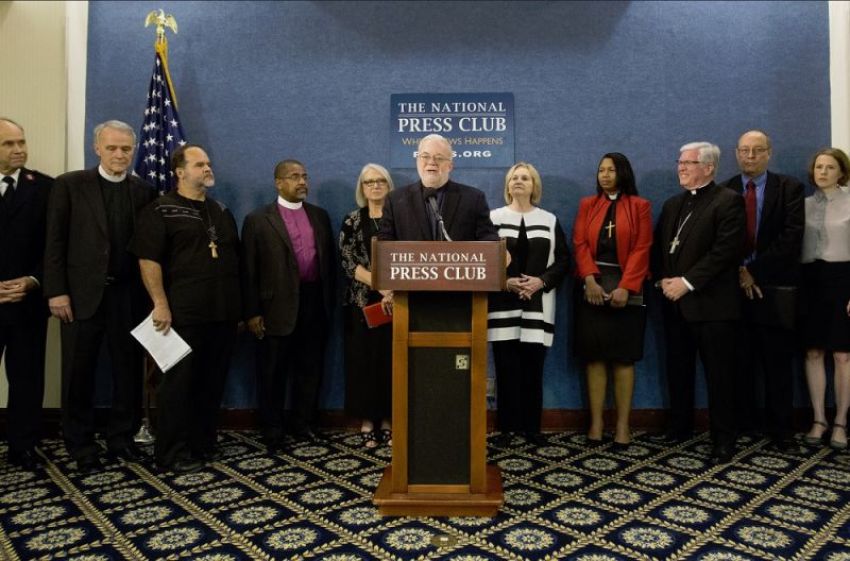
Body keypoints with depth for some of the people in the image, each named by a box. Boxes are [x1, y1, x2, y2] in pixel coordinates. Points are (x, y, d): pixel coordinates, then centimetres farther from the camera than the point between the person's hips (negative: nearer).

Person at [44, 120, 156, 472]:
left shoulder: (144, 192, 7)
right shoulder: (69, 185, 1)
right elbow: (55, 242, -2)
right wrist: (56, 291, -9)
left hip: (129, 296, 2)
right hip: (82, 294, -2)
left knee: (129, 371, 8)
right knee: (79, 374, 7)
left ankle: (122, 438, 23)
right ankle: (81, 445, 23)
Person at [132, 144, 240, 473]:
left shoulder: (221, 212, 16)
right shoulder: (161, 210, -3)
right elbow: (148, 260, -11)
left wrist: (238, 306, 16)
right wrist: (161, 304, -18)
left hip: (223, 314, 6)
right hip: (183, 314, -6)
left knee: (213, 383, 12)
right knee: (178, 383, 2)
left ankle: (203, 445, 25)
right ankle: (172, 454, 13)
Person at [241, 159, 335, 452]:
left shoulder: (320, 216, 10)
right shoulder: (257, 220, -2)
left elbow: (328, 260, 13)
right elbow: (249, 271, -4)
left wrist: (329, 300, 8)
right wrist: (252, 313, -7)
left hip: (315, 304, 4)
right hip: (277, 307, -3)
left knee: (310, 369, 12)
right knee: (273, 373, 7)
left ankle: (305, 424, 28)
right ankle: (272, 433, 21)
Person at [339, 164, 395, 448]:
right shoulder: (352, 221, 5)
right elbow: (348, 262, -5)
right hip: (363, 301, 0)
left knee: (391, 358, 3)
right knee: (364, 359, 2)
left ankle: (387, 420, 15)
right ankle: (367, 422, 12)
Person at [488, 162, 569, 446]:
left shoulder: (549, 221, 12)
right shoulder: (494, 218, 7)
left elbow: (564, 260, 7)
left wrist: (541, 281, -9)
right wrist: (505, 282, -12)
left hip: (538, 304, 1)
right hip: (503, 304, -1)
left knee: (533, 367, 2)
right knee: (506, 367, 0)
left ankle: (532, 426, 12)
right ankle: (506, 426, 9)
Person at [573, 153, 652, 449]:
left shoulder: (639, 206, 6)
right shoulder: (587, 205, 13)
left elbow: (641, 250, -2)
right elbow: (580, 245, 4)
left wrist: (625, 287, -14)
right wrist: (590, 280, -12)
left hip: (626, 287, -2)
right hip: (592, 285, 2)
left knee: (623, 356, 1)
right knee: (594, 355, 1)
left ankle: (623, 424, 6)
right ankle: (596, 421, 6)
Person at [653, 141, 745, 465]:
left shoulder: (728, 201, -4)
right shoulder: (672, 204, 18)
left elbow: (725, 250, -15)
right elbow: (658, 246, 15)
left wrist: (687, 282, -17)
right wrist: (663, 279, -2)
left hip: (711, 303, -6)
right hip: (675, 302, 7)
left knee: (718, 374, 1)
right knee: (678, 369, 13)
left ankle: (723, 439, 12)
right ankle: (680, 426, 27)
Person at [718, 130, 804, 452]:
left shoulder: (789, 188, 4)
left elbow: (791, 238, -7)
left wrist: (753, 268, -12)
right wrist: (739, 272, -10)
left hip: (774, 289, -1)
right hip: (735, 288, 1)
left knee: (778, 365, 4)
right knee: (739, 363, 6)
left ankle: (780, 432, 13)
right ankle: (742, 424, 17)